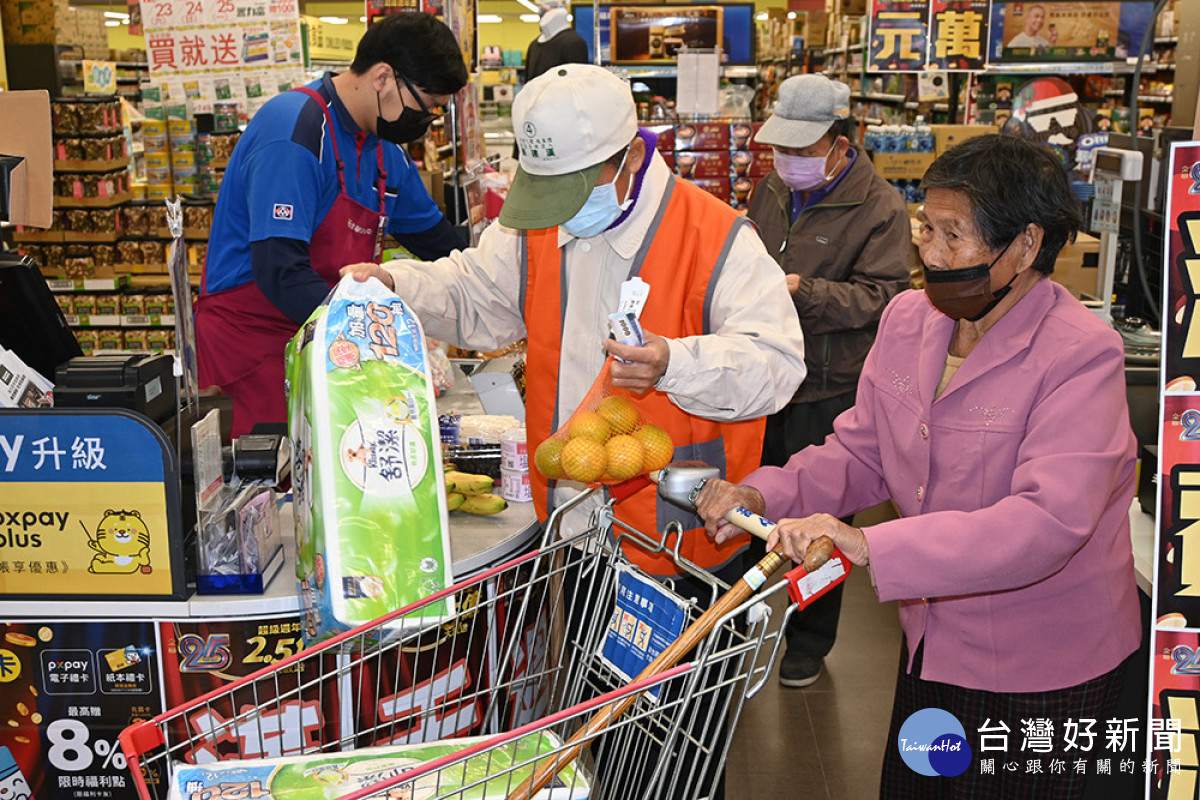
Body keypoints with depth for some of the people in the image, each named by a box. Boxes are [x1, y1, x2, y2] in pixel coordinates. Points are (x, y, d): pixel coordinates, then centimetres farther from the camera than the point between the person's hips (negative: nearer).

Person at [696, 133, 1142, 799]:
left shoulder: (1082, 357, -23)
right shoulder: (909, 320, -1)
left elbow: (1048, 522, -34)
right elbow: (859, 452, 3)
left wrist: (872, 546, -43)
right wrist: (761, 495, -15)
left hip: (1042, 672, -6)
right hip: (931, 645, 6)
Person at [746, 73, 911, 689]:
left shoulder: (880, 210, -10)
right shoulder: (771, 191, 10)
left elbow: (878, 297, -18)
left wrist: (802, 290, -29)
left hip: (828, 393, -5)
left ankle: (809, 641, 28)